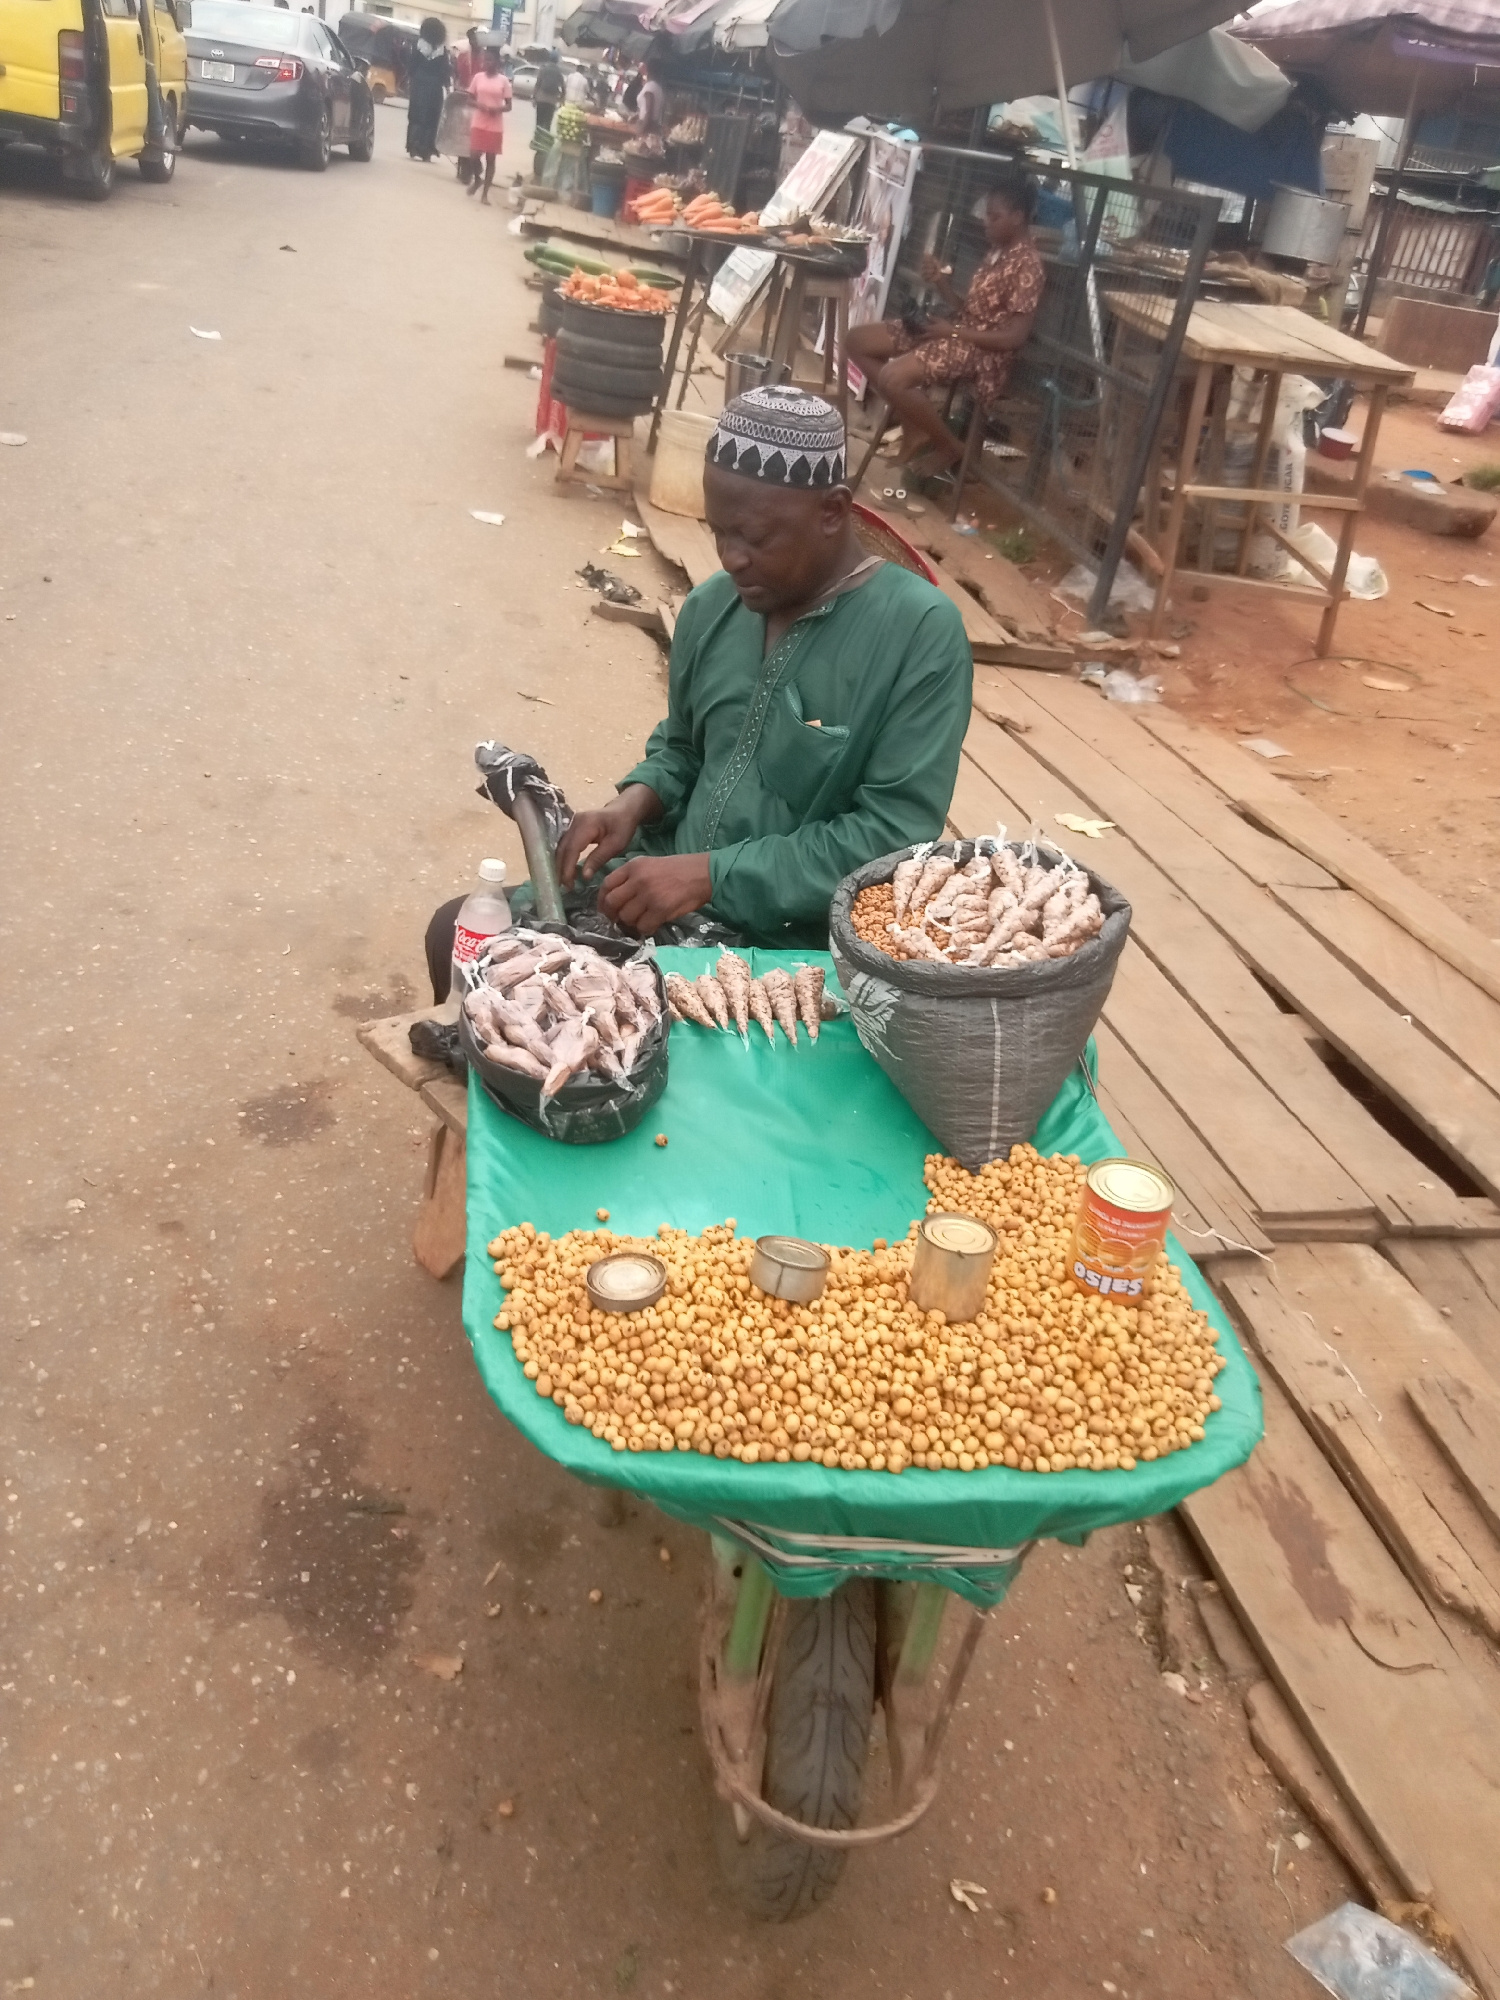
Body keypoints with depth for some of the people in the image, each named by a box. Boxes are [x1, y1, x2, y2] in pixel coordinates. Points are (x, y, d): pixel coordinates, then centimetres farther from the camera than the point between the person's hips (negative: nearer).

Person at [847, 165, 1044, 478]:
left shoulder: (1027, 266, -15)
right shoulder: (997, 252, 13)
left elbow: (1014, 337, -20)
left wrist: (953, 331, -17)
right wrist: (942, 281, 1)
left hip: (983, 351, -10)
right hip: (961, 333, 10)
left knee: (892, 379, -33)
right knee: (857, 340, 5)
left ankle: (949, 447, -10)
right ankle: (915, 426, 6)